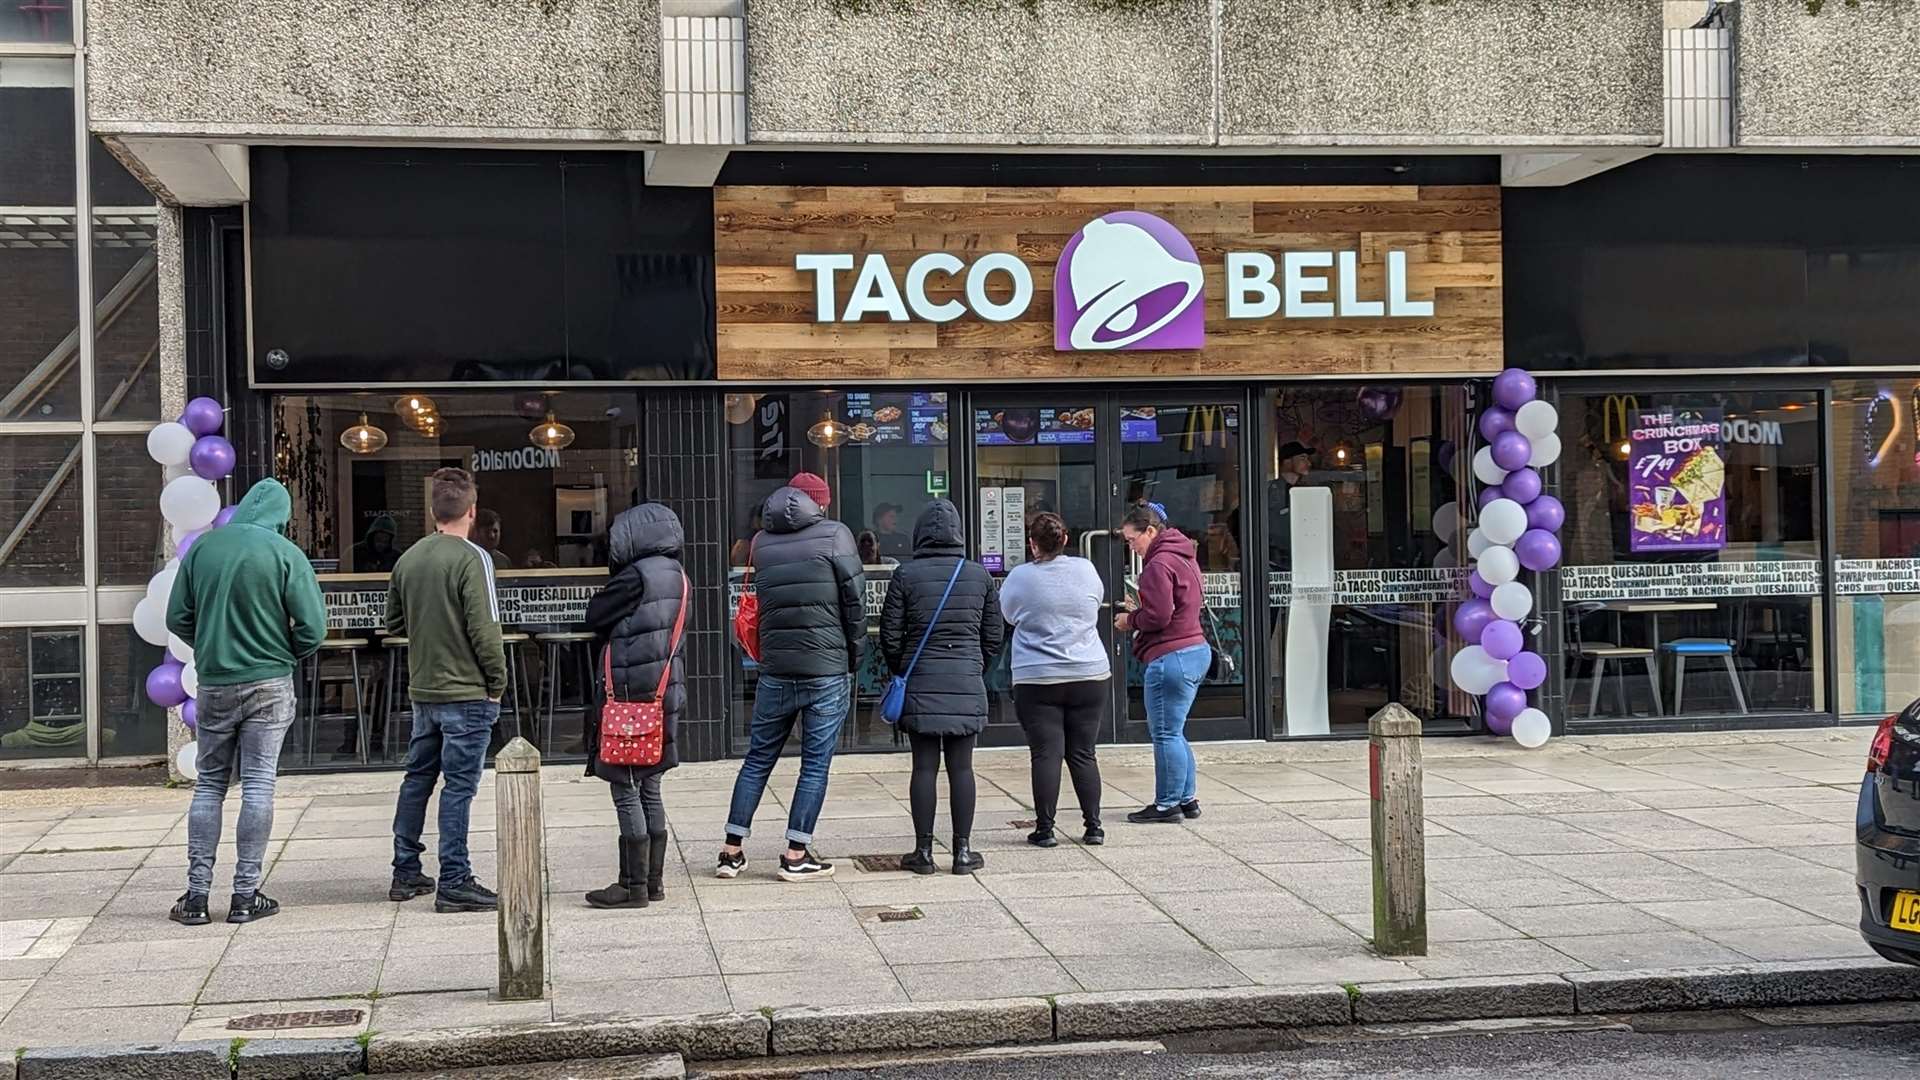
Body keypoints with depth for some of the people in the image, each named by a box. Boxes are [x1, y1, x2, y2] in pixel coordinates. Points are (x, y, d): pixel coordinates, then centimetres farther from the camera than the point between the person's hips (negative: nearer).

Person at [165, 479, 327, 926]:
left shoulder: (202, 547, 1)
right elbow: (313, 626, -11)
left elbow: (177, 617, 4)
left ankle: (197, 893, 10)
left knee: (208, 785, 11)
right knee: (258, 785, 2)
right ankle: (246, 894, 3)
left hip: (213, 684, 3)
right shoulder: (286, 554, -9)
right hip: (268, 685, -3)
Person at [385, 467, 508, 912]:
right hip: (467, 692, -7)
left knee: (417, 778, 16)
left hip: (422, 691, 7)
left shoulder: (408, 559, 6)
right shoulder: (471, 559, -14)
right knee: (459, 786, -3)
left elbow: (394, 622, 15)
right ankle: (454, 883, -1)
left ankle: (406, 873, 24)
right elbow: (484, 628, -17)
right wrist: (497, 682, -7)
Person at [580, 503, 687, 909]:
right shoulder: (675, 575, 12)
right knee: (650, 792, 15)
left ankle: (634, 886, 0)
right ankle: (653, 880, 20)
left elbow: (595, 617, -8)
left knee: (627, 793, -3)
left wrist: (612, 580, 7)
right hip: (663, 695, 9)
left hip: (631, 697, -9)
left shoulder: (637, 576, -16)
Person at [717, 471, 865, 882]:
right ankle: (796, 856, 3)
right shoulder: (834, 535, -4)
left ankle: (731, 851, 15)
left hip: (776, 670, 4)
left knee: (758, 758, 13)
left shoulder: (762, 543, 9)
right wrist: (854, 658, 5)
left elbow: (765, 599, 9)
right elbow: (855, 599, -4)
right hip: (827, 670, -4)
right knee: (816, 763, 3)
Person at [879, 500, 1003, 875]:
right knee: (961, 767, 6)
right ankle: (962, 850, 7)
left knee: (924, 767, 4)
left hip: (920, 683, -1)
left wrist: (900, 672, 14)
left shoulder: (906, 575, -4)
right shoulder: (979, 575, 2)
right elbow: (995, 634, 7)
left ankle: (924, 851, 6)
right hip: (967, 684, 1)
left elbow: (890, 635, -2)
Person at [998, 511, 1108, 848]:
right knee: (1083, 754, 9)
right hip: (1089, 676, 3)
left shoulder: (1020, 577, -6)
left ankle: (1045, 829, 1)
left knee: (1046, 754, 0)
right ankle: (1093, 826, 9)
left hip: (1037, 681, -3)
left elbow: (1007, 614, 10)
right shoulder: (1086, 569, 1)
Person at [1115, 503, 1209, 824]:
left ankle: (1167, 804, 3)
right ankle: (1187, 798, 22)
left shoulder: (1159, 565, -16)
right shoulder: (1182, 557, 17)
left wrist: (1130, 620, -3)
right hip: (1195, 650, 11)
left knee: (1166, 734, -3)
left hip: (1171, 658, -11)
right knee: (1174, 732, 18)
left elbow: (1158, 617, -21)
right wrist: (1139, 610, 11)